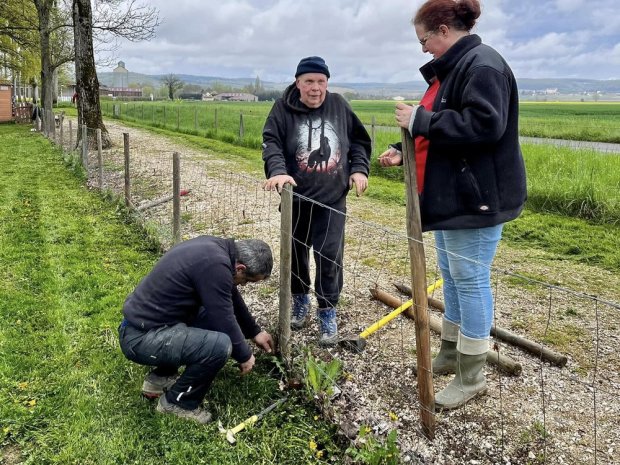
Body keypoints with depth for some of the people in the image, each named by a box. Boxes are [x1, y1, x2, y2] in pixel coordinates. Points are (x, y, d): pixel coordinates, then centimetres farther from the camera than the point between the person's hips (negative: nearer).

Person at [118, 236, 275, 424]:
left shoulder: (215, 247, 5)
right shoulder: (214, 265, -24)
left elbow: (231, 296, 20)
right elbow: (225, 321, -16)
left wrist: (254, 331, 28)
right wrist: (244, 355, 3)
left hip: (142, 321, 10)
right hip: (141, 339, -10)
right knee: (220, 345, -24)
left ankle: (160, 378, 21)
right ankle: (177, 402, 3)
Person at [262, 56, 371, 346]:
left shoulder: (338, 106, 3)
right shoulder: (283, 108, -3)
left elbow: (359, 139, 12)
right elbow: (271, 143, -13)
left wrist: (359, 169, -2)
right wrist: (278, 171, -31)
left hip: (332, 199, 0)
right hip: (296, 198, 0)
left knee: (329, 256, -4)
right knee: (296, 252, 12)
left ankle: (327, 312, 11)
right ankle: (300, 299, 35)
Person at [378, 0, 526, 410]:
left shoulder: (482, 65, -15)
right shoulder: (453, 68, 16)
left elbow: (483, 126, -28)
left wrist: (420, 119, -22)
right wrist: (406, 153, 11)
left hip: (477, 198, -10)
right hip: (452, 194, 11)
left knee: (470, 279, -3)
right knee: (451, 275, 17)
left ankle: (472, 375, 11)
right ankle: (450, 353, 32)